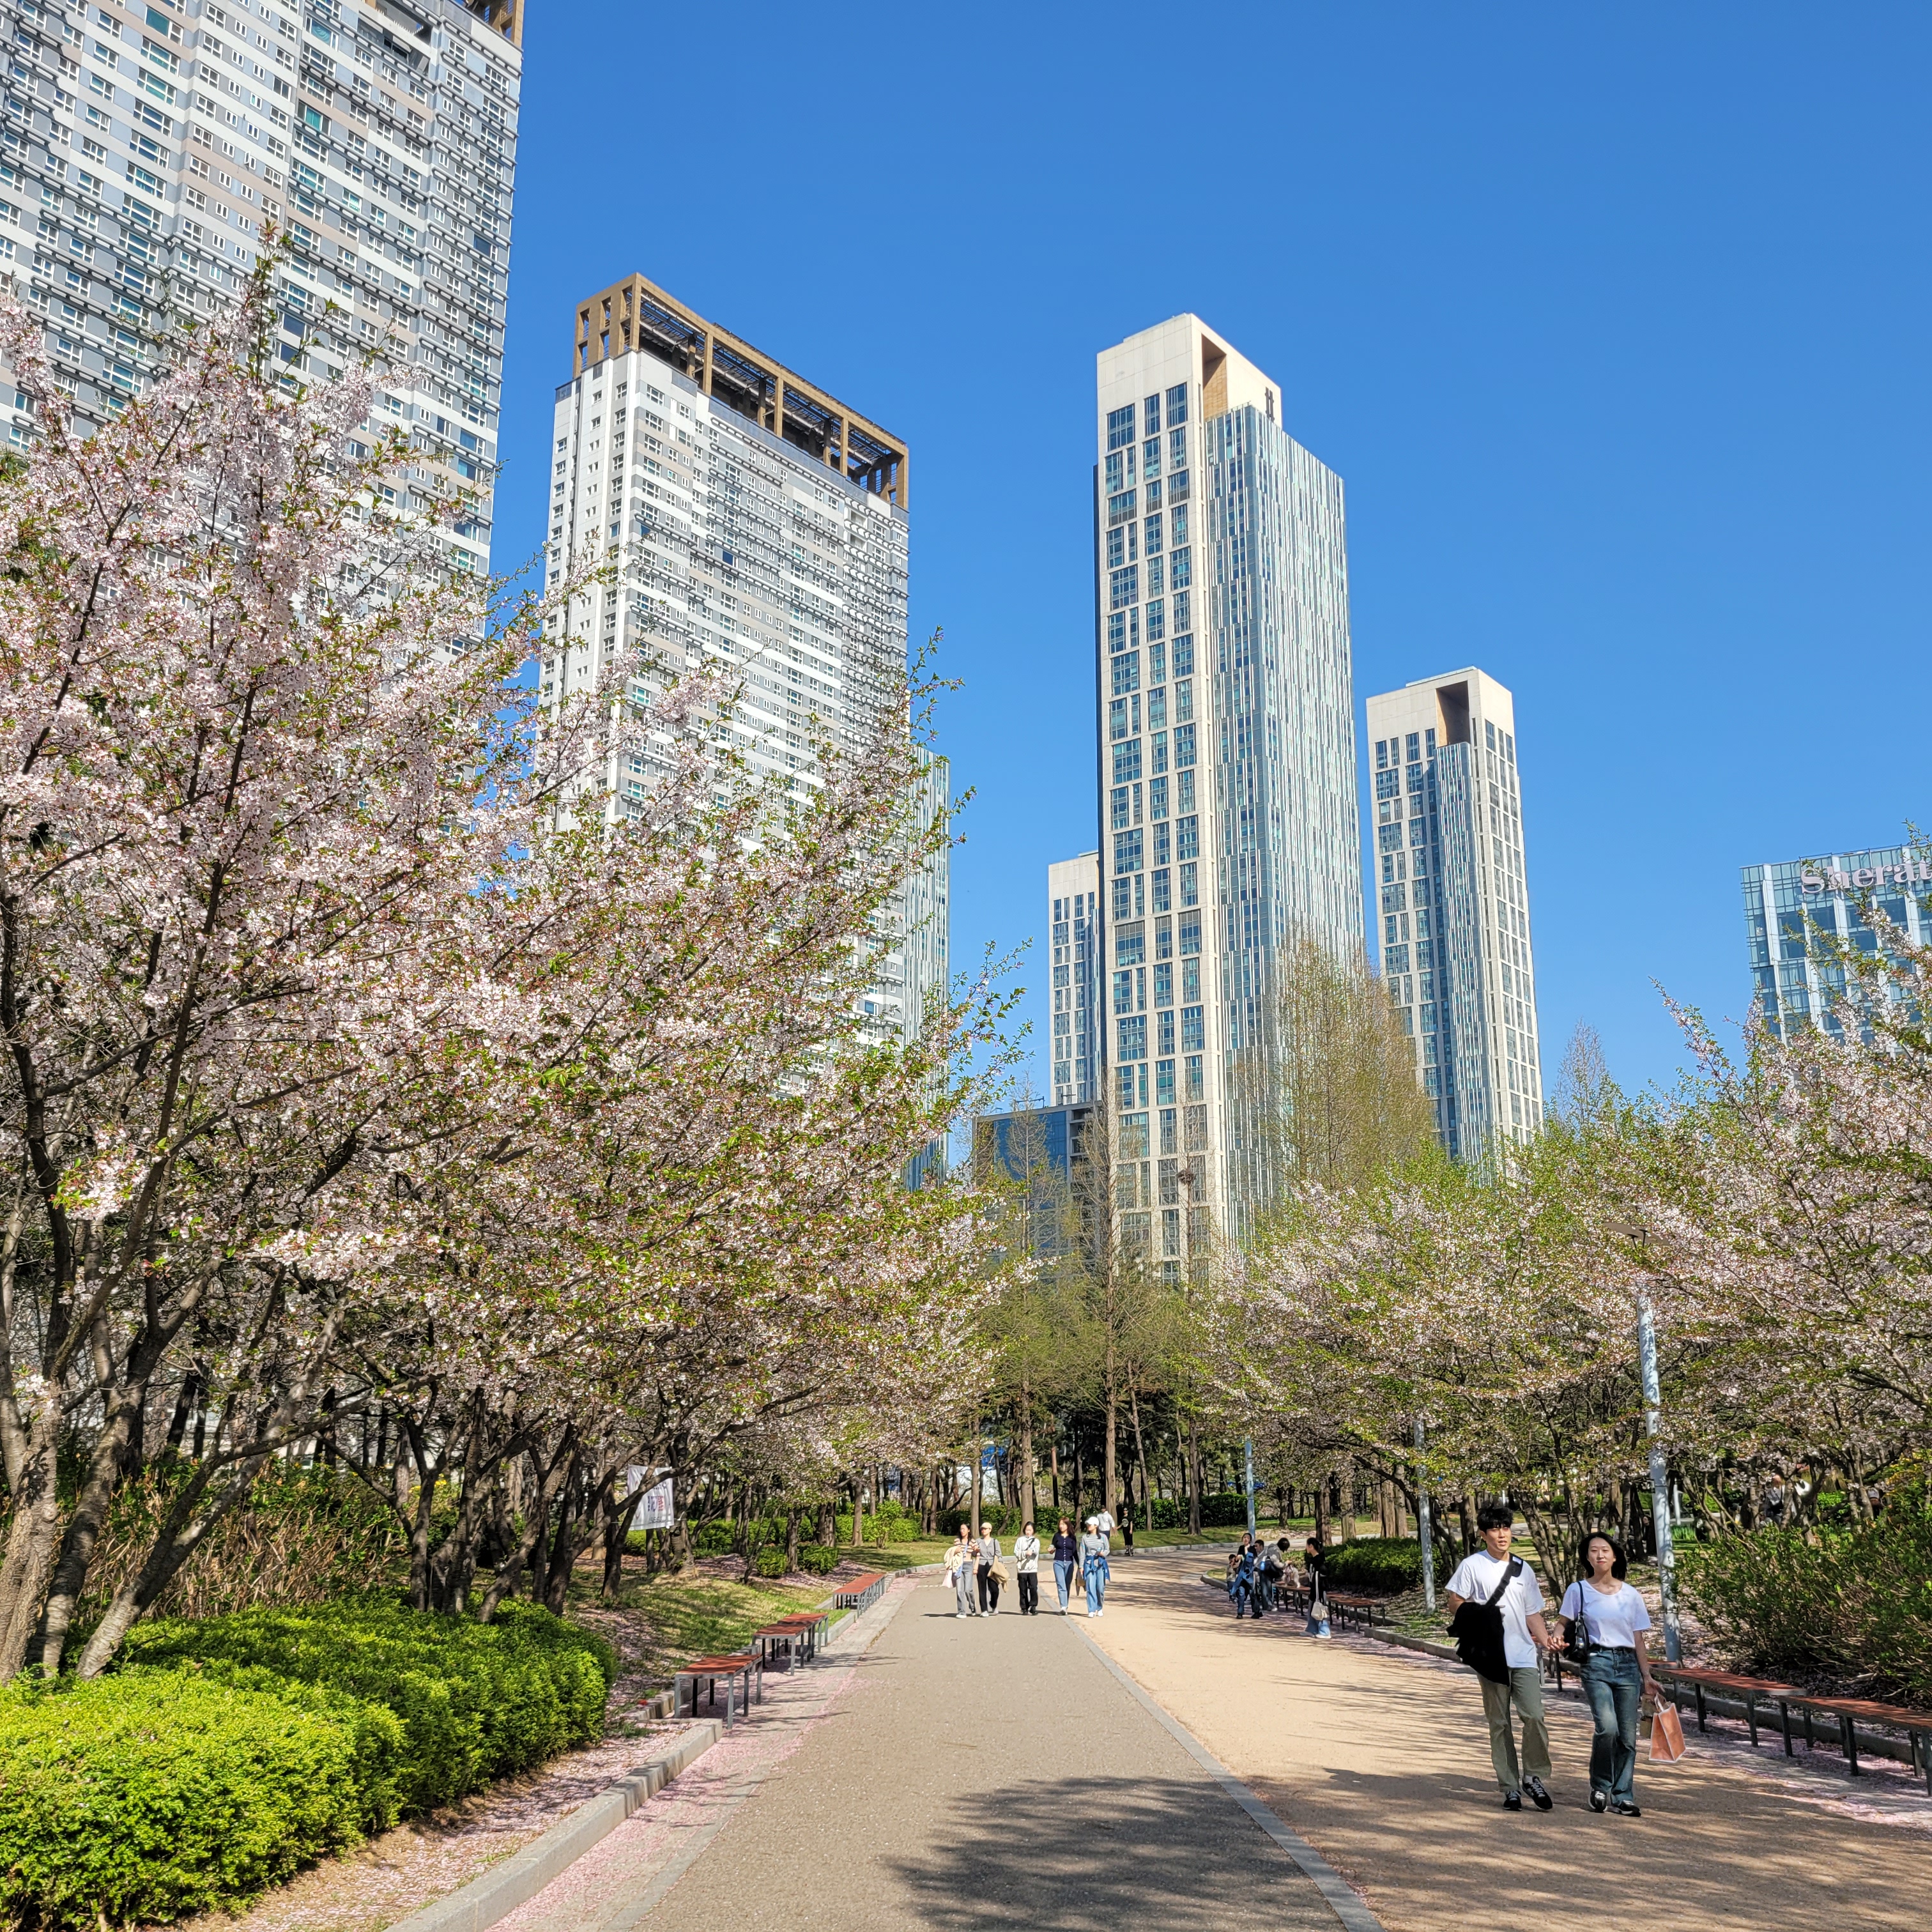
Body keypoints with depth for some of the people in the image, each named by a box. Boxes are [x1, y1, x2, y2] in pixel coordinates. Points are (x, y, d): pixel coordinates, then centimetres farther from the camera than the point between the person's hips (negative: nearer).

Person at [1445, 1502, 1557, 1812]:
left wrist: (1544, 1638, -1)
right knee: (1499, 1724, 3)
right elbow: (1455, 1605, 1)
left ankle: (1534, 1777, 9)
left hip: (1525, 1657, 2)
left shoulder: (1523, 1569, 14)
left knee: (1534, 1716, -10)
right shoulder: (1472, 1565, 2)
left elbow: (1532, 1613, 16)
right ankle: (1510, 1787, 12)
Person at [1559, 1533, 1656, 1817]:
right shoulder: (1578, 1590, 3)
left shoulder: (1630, 1595, 10)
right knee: (1607, 1727, -18)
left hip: (1628, 1665, 3)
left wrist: (1647, 1676, 8)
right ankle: (1600, 1787, 3)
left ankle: (1622, 1797, 11)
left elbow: (1639, 1639, 12)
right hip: (1596, 1664, -3)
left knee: (1627, 1736, 0)